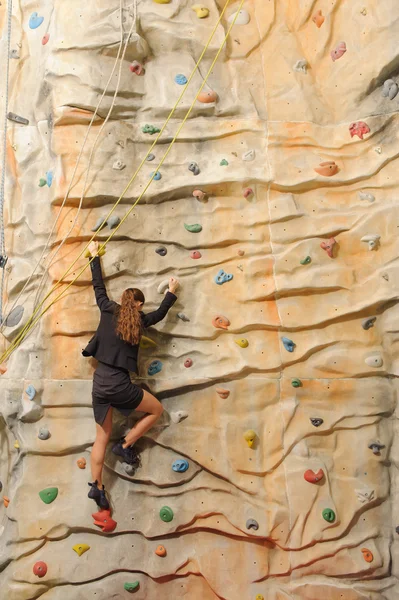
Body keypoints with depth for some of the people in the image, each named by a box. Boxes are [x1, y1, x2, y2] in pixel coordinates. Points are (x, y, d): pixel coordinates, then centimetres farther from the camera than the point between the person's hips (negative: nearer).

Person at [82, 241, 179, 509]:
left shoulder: (108, 310, 5)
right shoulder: (139, 320, -1)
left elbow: (99, 287, 18)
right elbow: (160, 313, 16)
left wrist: (95, 257, 30)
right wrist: (172, 292, 31)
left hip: (100, 382, 5)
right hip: (119, 384, -5)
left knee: (102, 438, 15)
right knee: (157, 410, 16)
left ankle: (97, 487, 15)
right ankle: (125, 445, 14)